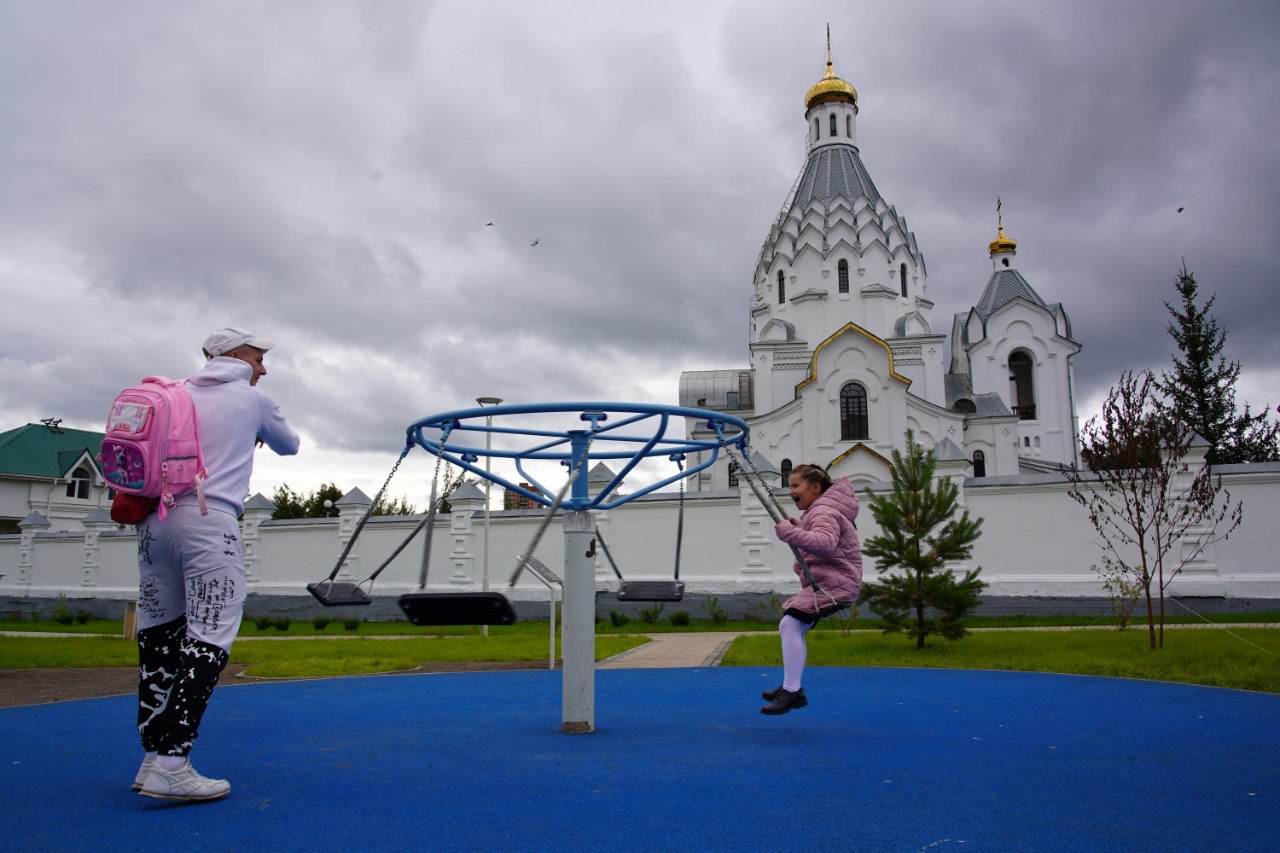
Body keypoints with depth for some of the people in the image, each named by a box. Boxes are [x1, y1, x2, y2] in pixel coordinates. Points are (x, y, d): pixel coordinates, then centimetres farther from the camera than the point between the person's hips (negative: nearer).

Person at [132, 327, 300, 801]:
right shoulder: (252, 398, 8)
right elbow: (288, 446, 21)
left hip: (154, 520, 6)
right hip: (208, 520, -6)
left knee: (158, 634, 10)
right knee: (209, 639, -7)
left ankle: (153, 756, 14)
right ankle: (170, 766, -14)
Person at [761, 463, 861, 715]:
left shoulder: (824, 513, -14)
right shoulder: (816, 511, 19)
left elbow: (825, 543, -34)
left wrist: (789, 533, -36)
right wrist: (796, 524, 18)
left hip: (834, 584, -12)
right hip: (825, 583, 12)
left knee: (790, 624, -25)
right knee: (790, 627, 18)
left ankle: (791, 690, -25)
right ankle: (790, 688, 27)